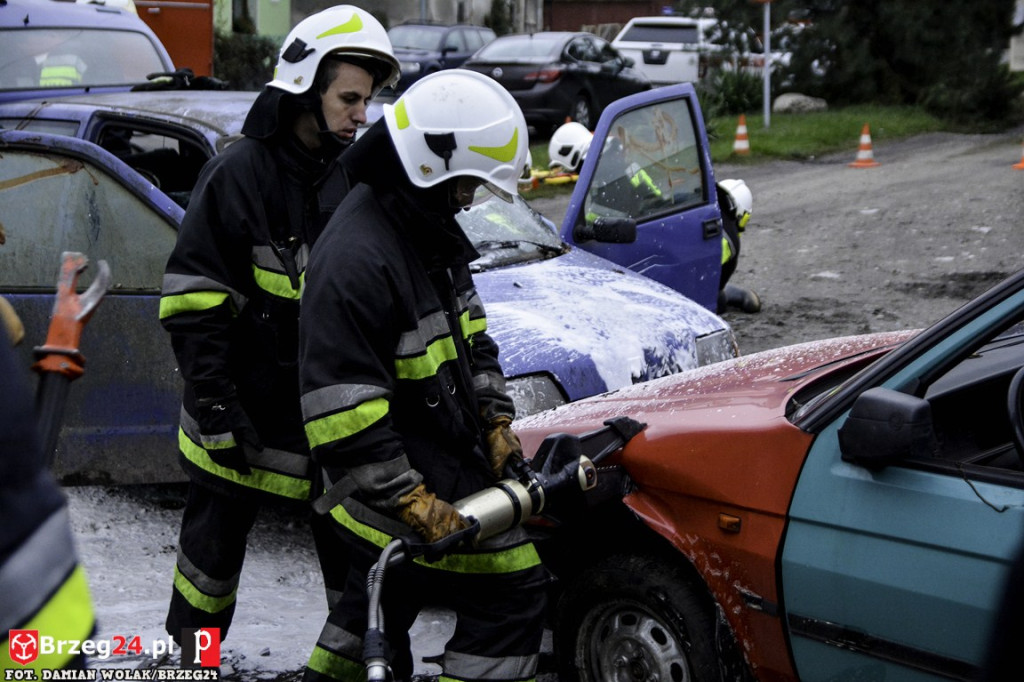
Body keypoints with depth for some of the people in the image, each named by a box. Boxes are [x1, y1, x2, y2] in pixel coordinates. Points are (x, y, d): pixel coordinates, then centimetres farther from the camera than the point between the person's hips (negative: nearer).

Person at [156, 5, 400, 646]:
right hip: (247, 418, -4)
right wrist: (216, 411, -17)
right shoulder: (239, 174, -11)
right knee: (215, 547, 12)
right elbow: (194, 305, -13)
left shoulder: (353, 179, 6)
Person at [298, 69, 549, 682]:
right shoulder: (356, 259, -26)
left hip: (439, 458, 10)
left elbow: (471, 338, 17)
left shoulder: (431, 230, 7)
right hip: (403, 477, -10)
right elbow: (342, 412, -29)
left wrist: (497, 428, 6)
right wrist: (416, 507, -28)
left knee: (384, 597, 24)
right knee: (513, 590, -7)